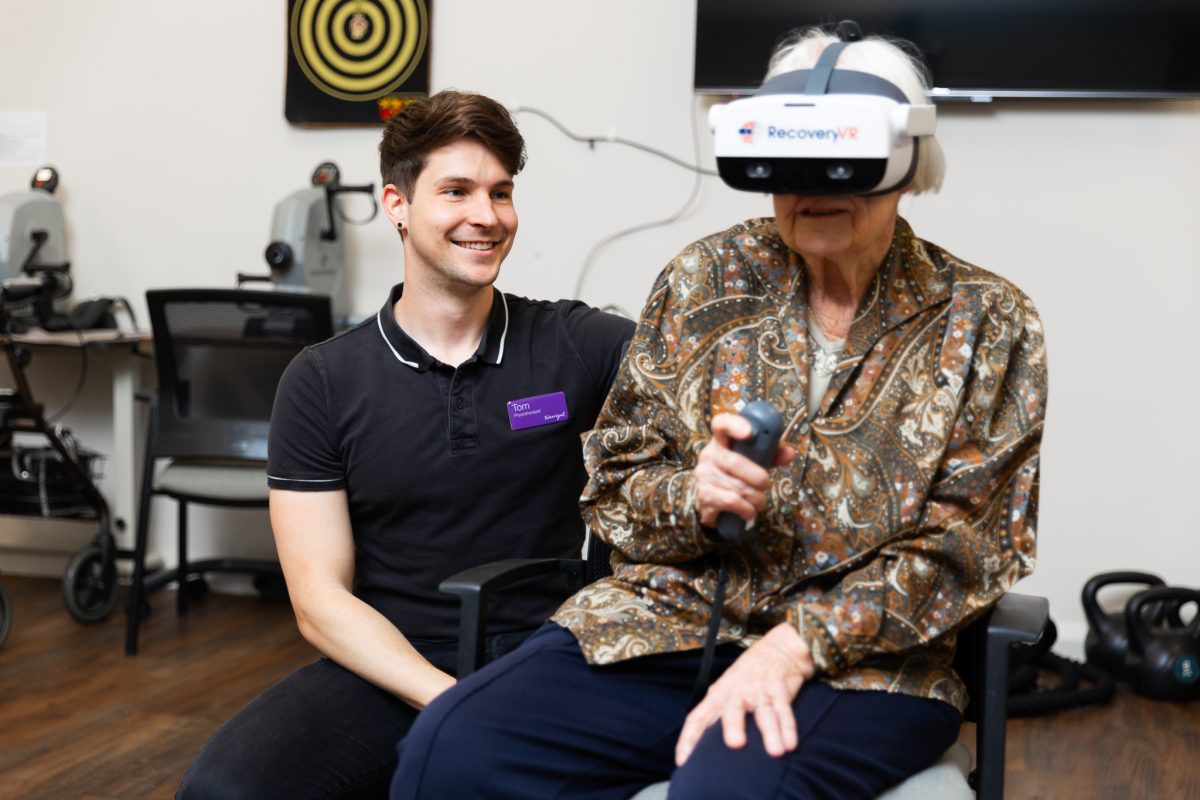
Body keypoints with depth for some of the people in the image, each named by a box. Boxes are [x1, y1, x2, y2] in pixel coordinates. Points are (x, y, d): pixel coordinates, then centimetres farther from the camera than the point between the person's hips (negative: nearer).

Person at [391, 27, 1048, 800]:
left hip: (861, 657, -3)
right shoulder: (707, 279, 6)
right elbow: (617, 482, 8)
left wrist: (797, 645, -18)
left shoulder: (985, 323, 0)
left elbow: (957, 549, -6)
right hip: (668, 619, 3)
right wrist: (694, 497, -15)